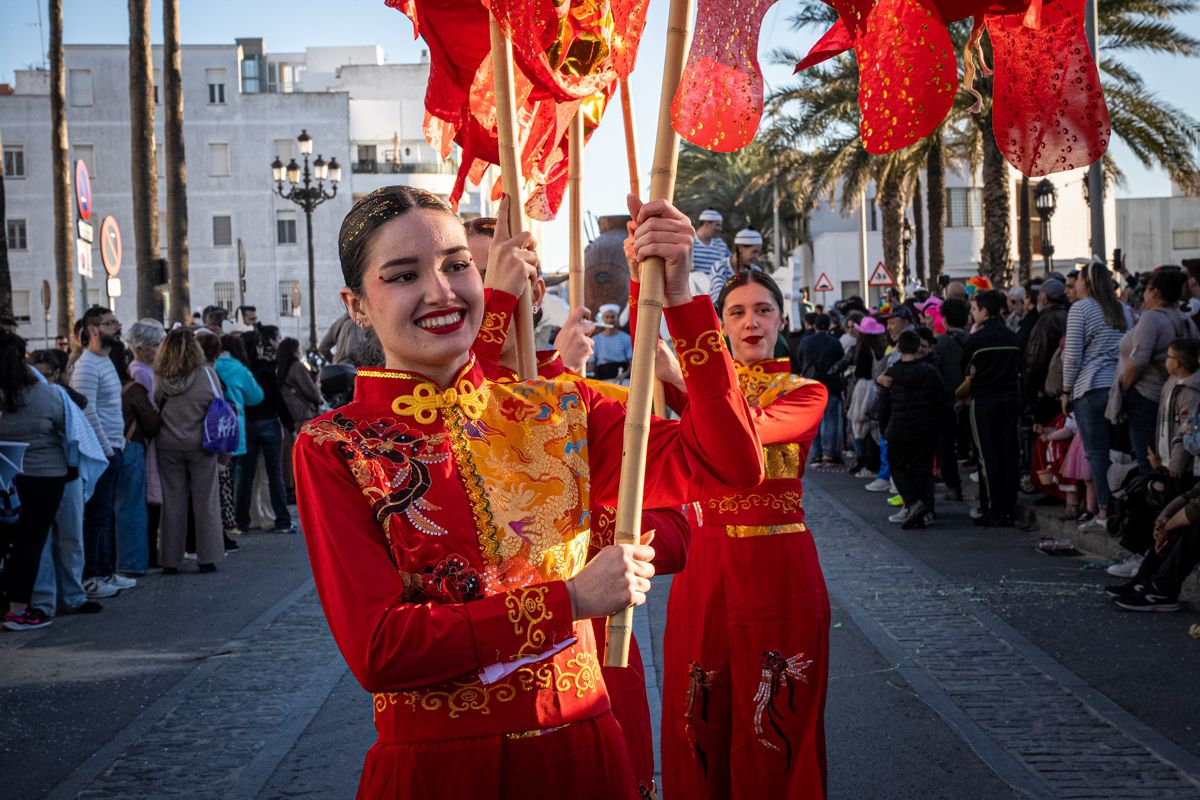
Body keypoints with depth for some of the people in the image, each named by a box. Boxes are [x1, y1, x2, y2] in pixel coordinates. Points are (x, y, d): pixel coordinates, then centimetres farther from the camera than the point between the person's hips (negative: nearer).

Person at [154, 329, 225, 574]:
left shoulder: (159, 379, -5)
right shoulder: (206, 375, -7)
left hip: (168, 446, 1)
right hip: (200, 444, -1)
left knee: (173, 502, 8)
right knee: (205, 501, 7)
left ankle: (171, 561, 10)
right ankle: (207, 558, 8)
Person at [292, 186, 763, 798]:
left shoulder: (559, 411, 2)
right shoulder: (334, 449, -8)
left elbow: (726, 465, -7)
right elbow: (376, 648, -17)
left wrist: (679, 297, -14)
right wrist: (572, 599, -20)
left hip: (582, 750, 4)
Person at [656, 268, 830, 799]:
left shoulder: (805, 393, 1)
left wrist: (685, 383, -32)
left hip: (778, 567, -2)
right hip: (707, 560, 2)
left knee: (775, 716, 5)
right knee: (701, 714, 8)